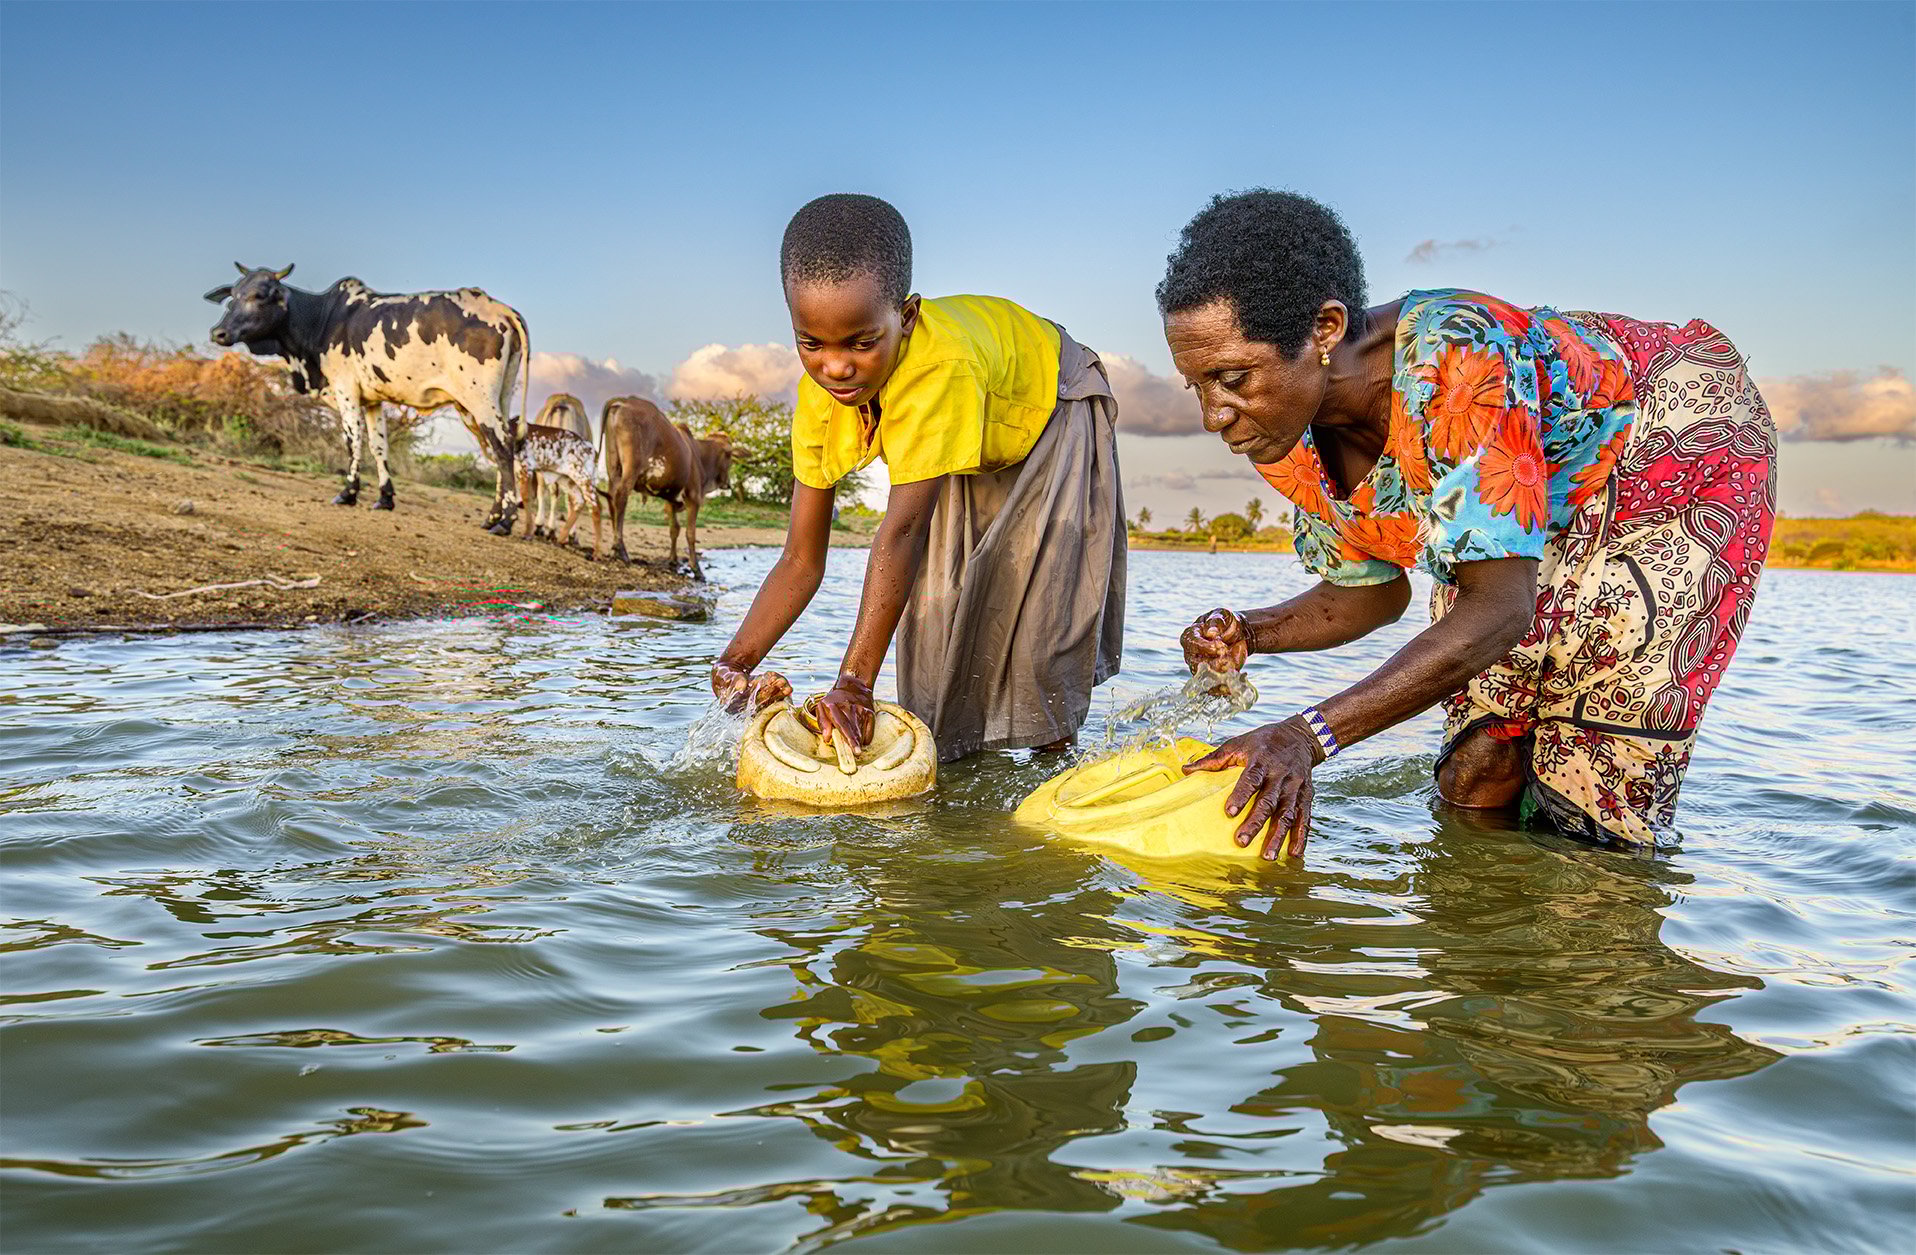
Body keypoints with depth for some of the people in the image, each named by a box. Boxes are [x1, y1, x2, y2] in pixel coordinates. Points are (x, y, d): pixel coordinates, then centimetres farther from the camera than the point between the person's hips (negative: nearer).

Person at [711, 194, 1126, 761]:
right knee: (936, 594, -2)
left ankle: (1056, 751, 15)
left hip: (1050, 410, -5)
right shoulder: (820, 396, -28)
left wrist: (854, 682, -50)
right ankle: (952, 752, 18)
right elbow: (801, 559, -25)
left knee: (1041, 601, -8)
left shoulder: (942, 364, -48)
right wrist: (735, 662, -38)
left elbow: (900, 532, -49)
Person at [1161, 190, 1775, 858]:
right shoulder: (1286, 437, -18)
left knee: (1591, 801, -9)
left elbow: (1498, 610, -41)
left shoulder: (1454, 360, -41)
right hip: (1551, 512, 6)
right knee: (1476, 778, -1)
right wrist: (1247, 635, -22)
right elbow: (1366, 594, -2)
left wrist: (1309, 734, -48)